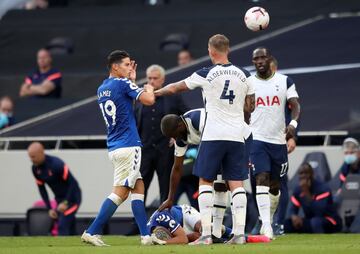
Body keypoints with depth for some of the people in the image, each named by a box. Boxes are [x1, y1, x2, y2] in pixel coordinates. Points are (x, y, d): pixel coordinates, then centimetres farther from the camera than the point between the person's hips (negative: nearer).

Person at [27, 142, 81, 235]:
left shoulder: (56, 164, -27)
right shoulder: (35, 169, -5)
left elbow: (72, 183, -22)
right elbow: (41, 188, 6)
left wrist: (65, 203, -21)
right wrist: (49, 208, 0)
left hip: (72, 197, -7)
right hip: (59, 199, 7)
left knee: (63, 226, -16)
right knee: (69, 229, 7)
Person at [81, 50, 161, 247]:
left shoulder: (102, 89, 14)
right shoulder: (122, 83, -10)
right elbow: (149, 100, -16)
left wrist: (132, 80, 26)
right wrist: (149, 88, 4)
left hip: (114, 147, 9)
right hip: (128, 146, -9)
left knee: (138, 187, 10)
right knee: (120, 192, -7)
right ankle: (91, 232, -10)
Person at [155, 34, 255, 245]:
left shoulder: (206, 75, -4)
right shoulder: (243, 75, 6)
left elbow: (175, 88, 8)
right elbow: (251, 107, 13)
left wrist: (153, 93, 24)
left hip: (214, 136, -3)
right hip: (237, 136, 3)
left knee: (205, 182, 3)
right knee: (236, 184, 4)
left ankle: (206, 234, -5)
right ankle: (240, 232, -5)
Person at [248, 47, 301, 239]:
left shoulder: (285, 81, 5)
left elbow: (295, 105, -4)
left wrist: (293, 123, -24)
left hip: (278, 140, 2)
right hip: (257, 139, -2)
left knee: (275, 184, 11)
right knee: (262, 178, -17)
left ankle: (269, 220, 30)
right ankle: (266, 225, -23)